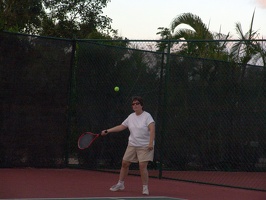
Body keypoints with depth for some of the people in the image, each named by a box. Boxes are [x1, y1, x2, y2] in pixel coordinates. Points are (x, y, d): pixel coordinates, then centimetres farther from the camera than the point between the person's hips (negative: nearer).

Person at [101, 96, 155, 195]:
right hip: (132, 145, 6)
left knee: (142, 166, -14)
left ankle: (145, 188, -2)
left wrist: (151, 143, -30)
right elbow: (121, 127, 15)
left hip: (145, 146, -6)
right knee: (125, 163, 7)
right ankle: (120, 184, 24)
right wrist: (107, 131, 10)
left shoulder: (147, 116, -10)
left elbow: (152, 129, -20)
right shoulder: (131, 117, 8)